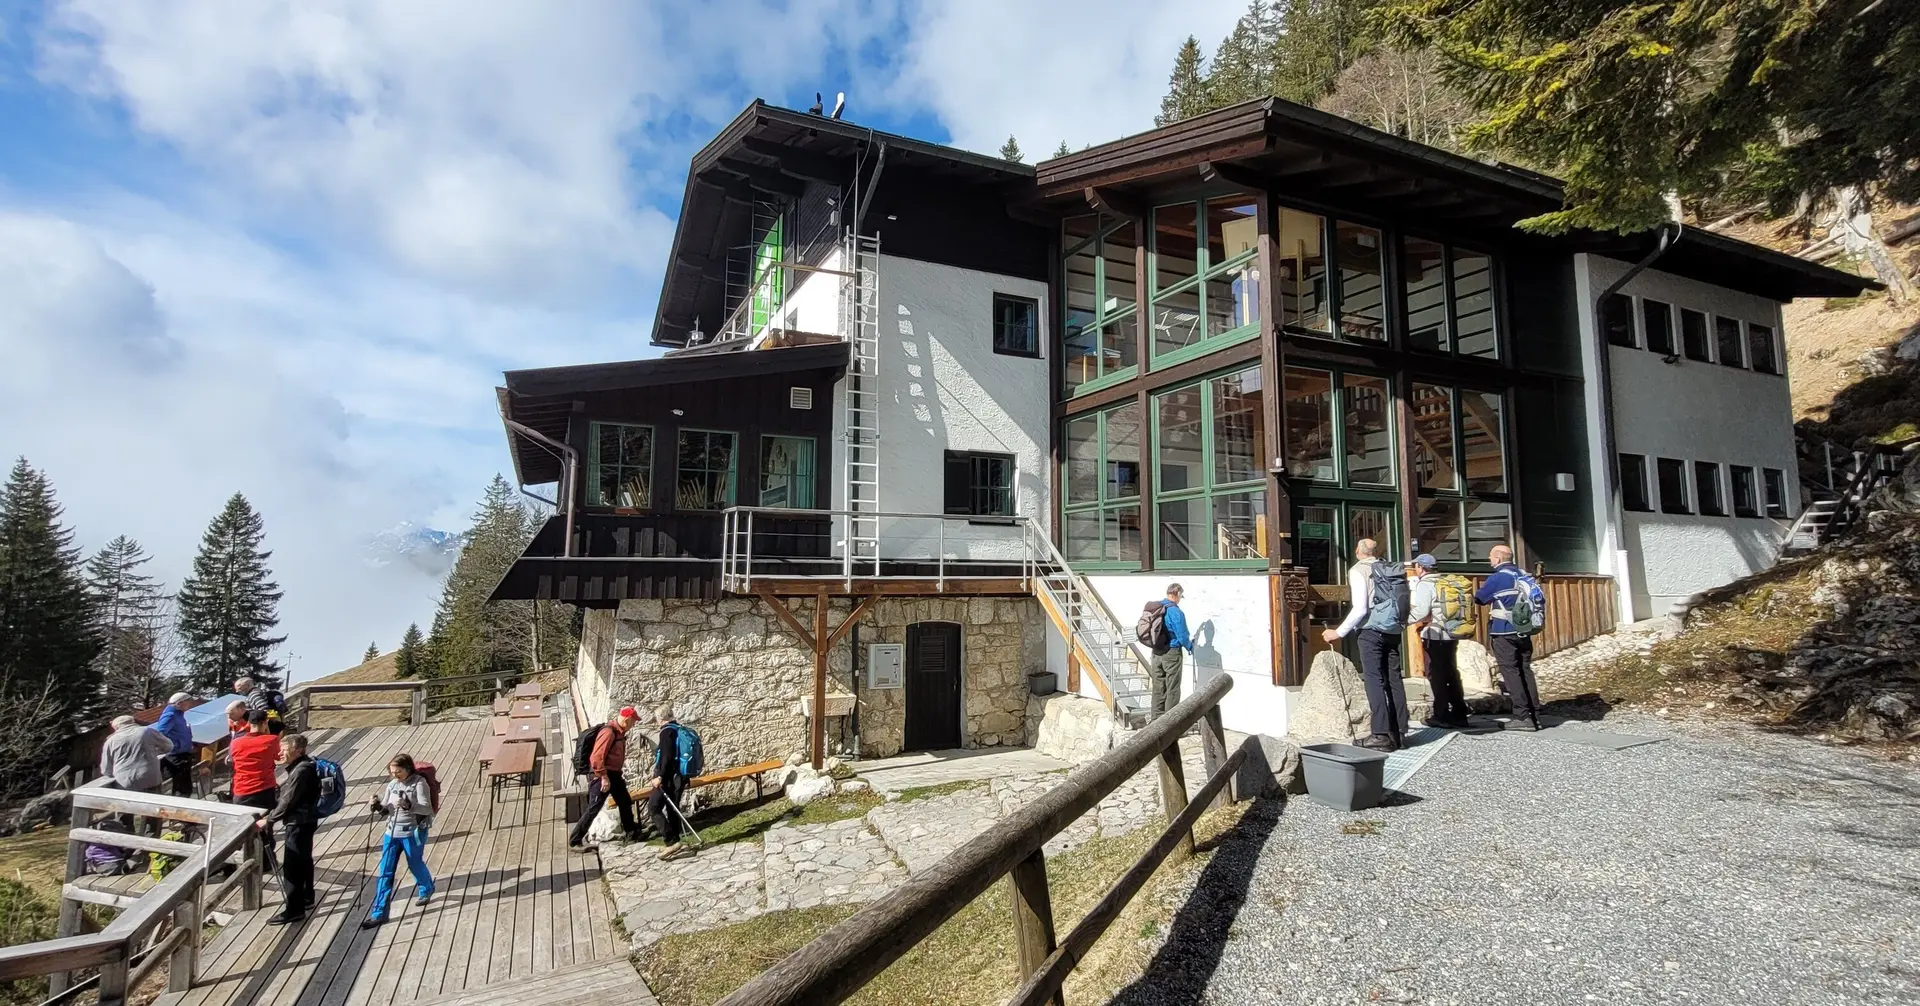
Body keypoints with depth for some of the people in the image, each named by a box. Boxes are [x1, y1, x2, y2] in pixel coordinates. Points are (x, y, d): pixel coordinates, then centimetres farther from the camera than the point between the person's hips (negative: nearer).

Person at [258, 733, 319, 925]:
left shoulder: (301, 771, -22)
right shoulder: (302, 766, 10)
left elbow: (288, 801, -21)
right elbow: (286, 797, 17)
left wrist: (268, 820, -12)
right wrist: (269, 815, 15)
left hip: (298, 823, -11)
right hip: (304, 821, 11)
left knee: (291, 866, -6)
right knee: (303, 860, 20)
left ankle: (294, 909, -1)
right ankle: (306, 898, 32)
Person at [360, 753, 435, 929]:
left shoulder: (419, 783, -14)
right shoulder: (392, 784, 5)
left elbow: (426, 808, -21)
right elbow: (386, 810, 11)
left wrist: (409, 805, -37)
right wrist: (378, 805, -11)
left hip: (413, 832, -5)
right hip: (392, 831, 5)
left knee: (415, 865, 13)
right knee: (385, 871, 2)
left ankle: (426, 890, 42)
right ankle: (379, 912, 8)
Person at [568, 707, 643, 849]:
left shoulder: (620, 732, 6)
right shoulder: (608, 732, -24)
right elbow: (597, 757, -26)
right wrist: (604, 777, -23)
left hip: (615, 774, 10)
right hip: (604, 776, -10)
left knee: (626, 803, 17)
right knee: (593, 809, -4)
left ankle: (632, 834, 30)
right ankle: (574, 841, 7)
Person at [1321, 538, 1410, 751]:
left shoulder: (1359, 571, -5)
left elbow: (1360, 609, -12)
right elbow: (1405, 603, 10)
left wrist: (1339, 632, -7)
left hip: (1372, 630, -6)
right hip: (1393, 630, 6)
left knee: (1374, 680, -6)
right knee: (1393, 679, 10)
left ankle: (1382, 734, -10)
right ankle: (1398, 732, 13)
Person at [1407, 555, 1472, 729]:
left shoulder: (1424, 584, -10)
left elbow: (1422, 610, -20)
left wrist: (1404, 620, -12)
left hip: (1434, 635, -7)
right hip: (1450, 634, 8)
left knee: (1436, 675, -1)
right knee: (1451, 673, 13)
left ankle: (1442, 715, 1)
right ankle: (1459, 714, 16)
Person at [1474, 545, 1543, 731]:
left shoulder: (1497, 578, -11)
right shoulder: (1523, 575, 11)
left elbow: (1479, 598, -3)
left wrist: (1479, 592, 17)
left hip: (1504, 631, -7)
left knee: (1511, 672, -3)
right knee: (1525, 671, 10)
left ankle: (1522, 716, -6)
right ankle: (1535, 715, 11)